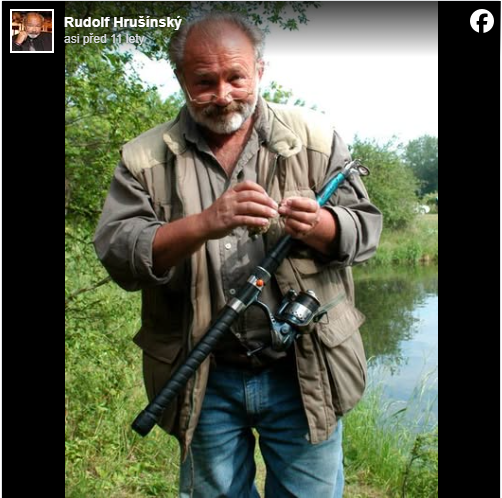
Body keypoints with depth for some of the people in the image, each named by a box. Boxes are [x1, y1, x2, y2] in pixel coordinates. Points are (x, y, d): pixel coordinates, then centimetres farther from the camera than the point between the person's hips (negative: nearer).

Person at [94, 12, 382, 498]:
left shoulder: (314, 138, 0)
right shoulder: (145, 158, -2)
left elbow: (365, 227, -1)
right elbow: (116, 253, -12)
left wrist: (320, 226, -24)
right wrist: (204, 223, -28)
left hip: (303, 371, 0)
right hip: (204, 381, 1)